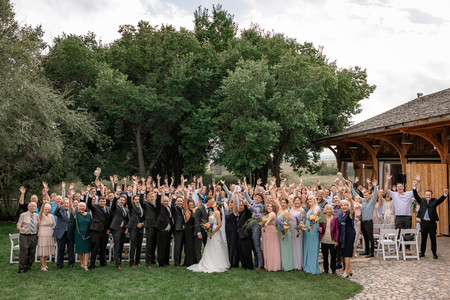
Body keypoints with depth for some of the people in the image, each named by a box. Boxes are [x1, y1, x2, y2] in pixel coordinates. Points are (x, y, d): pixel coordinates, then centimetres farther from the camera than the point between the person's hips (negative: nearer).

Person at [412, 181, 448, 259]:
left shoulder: (434, 201, 2)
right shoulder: (422, 200, 6)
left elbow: (441, 199, -13)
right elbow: (416, 196, -4)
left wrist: (445, 194, -34)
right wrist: (414, 187, -18)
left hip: (432, 223, -1)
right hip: (423, 222, 1)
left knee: (433, 239, 5)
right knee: (423, 238, 10)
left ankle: (434, 253, 15)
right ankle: (422, 252, 19)